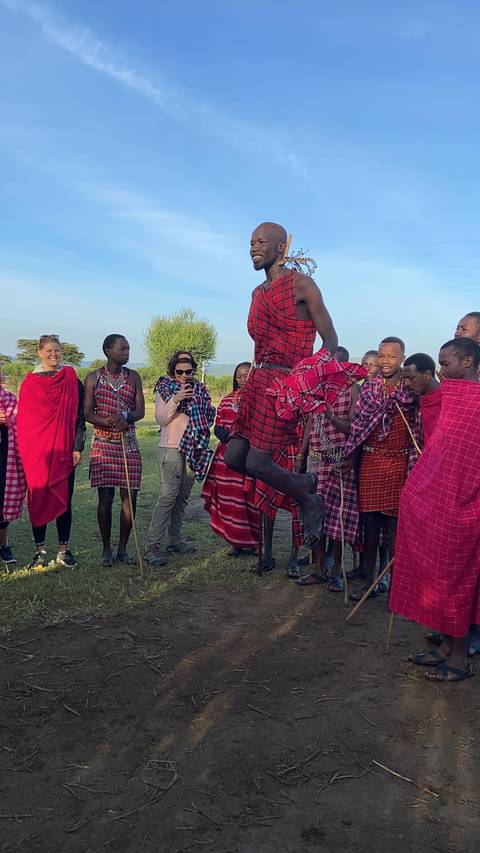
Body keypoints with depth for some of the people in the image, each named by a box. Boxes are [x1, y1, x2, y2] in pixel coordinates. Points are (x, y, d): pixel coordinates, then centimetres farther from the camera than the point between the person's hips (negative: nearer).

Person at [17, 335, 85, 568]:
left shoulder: (71, 379, 4)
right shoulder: (29, 382, 5)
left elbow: (79, 415, 2)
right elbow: (22, 417, 7)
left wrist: (78, 447, -4)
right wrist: (24, 450, 1)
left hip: (64, 449, 0)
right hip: (35, 450, 1)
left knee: (64, 498, 3)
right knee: (37, 499, 4)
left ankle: (63, 549, 15)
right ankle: (40, 550, 13)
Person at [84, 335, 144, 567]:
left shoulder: (133, 377, 9)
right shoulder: (93, 378, 3)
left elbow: (140, 411, 3)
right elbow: (87, 413, -2)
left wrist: (126, 416, -20)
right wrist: (110, 422, -20)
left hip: (129, 443, 2)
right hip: (103, 443, -2)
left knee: (130, 497, -1)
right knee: (105, 497, -2)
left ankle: (122, 549, 13)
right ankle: (106, 549, 12)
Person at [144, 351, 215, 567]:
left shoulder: (198, 389, 12)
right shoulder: (164, 388, 0)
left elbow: (207, 415, 21)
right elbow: (161, 419, -10)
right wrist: (175, 399, -21)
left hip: (193, 449, 5)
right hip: (171, 448, -5)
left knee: (183, 496, 9)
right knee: (168, 496, -12)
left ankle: (175, 539, 20)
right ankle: (152, 545, -9)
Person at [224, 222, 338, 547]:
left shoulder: (301, 284, -5)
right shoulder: (258, 293, 18)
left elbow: (330, 340, -7)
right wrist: (252, 382, 14)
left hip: (284, 382, -8)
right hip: (259, 379, 8)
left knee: (256, 462, -10)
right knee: (233, 457, 6)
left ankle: (310, 501, 17)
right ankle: (303, 482, 25)